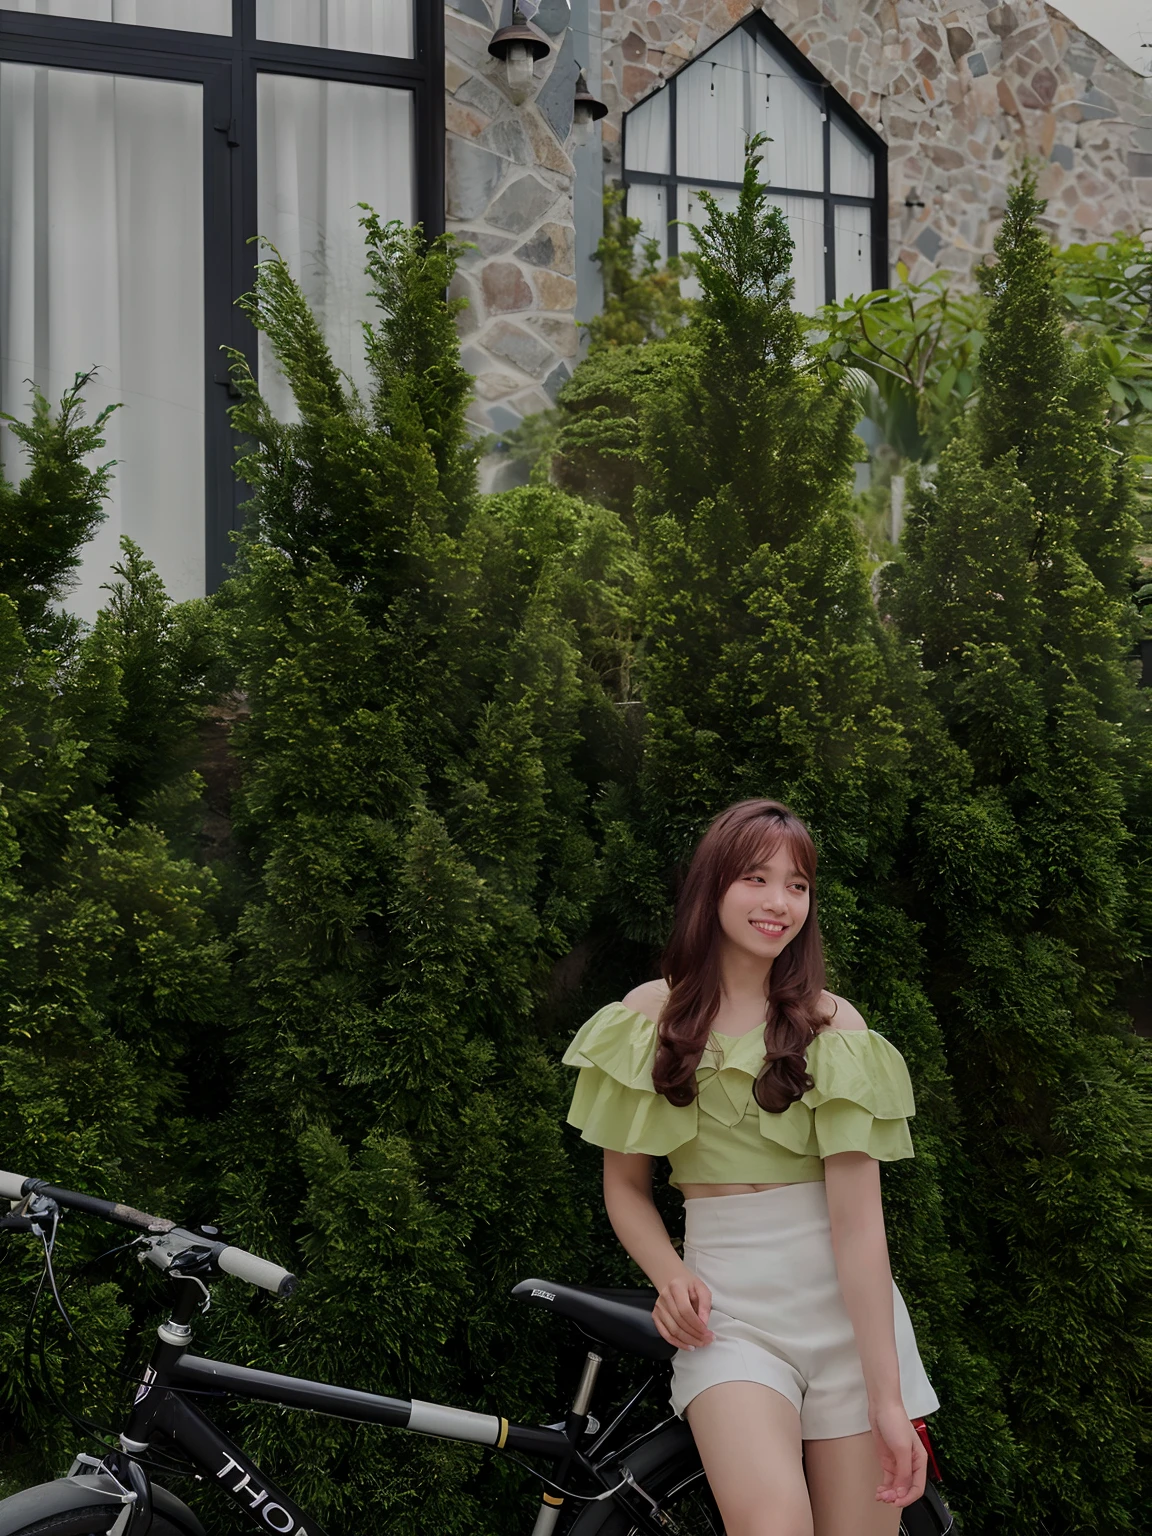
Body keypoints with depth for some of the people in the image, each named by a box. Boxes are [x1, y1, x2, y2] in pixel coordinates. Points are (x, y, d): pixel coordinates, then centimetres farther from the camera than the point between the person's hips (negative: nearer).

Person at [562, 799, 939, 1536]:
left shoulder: (834, 1024, -2)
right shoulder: (653, 1013, 4)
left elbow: (858, 1221, -9)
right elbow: (626, 1185, 12)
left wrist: (888, 1398, -14)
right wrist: (670, 1274, -8)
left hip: (847, 1308, 1)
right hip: (725, 1305, 0)